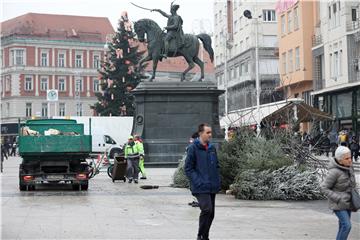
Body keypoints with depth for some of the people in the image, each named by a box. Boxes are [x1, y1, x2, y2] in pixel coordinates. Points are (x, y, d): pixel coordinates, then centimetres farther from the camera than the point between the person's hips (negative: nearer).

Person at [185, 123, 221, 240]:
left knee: (211, 213, 10)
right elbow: (188, 168, -8)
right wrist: (198, 182, -16)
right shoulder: (193, 148, -7)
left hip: (212, 187, 7)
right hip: (201, 188, -7)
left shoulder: (212, 148, 11)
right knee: (207, 209, -20)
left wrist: (218, 182, 10)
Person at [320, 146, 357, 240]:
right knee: (347, 226, -16)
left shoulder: (349, 167, 0)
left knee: (344, 226, 10)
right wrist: (338, 199, -21)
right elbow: (324, 188, -18)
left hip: (347, 203, 7)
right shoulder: (334, 172, -24)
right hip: (338, 204, -7)